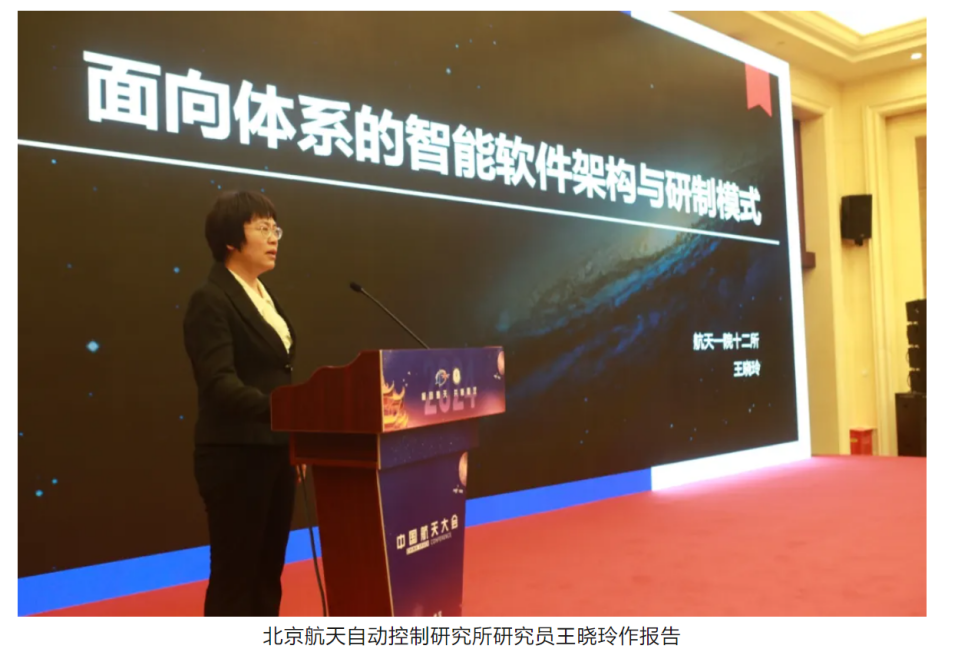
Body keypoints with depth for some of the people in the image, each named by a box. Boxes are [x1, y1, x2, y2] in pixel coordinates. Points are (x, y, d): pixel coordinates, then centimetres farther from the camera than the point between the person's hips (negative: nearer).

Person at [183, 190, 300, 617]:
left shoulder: (265, 297, 14)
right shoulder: (211, 300, -12)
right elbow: (219, 383, -23)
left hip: (275, 452, 8)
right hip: (236, 456, -8)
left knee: (268, 569, 15)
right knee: (235, 573, 2)